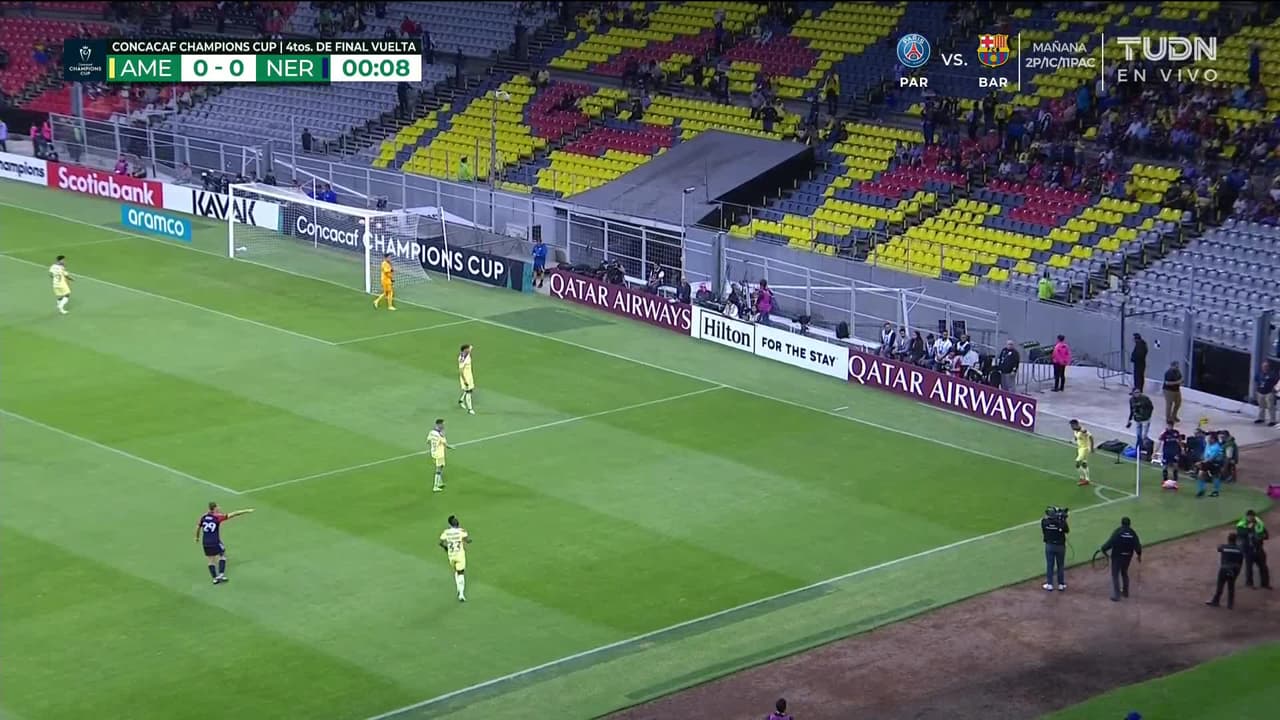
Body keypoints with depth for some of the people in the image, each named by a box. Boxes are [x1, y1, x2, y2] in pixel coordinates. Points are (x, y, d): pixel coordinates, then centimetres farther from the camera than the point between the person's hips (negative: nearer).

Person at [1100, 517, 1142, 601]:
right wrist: (1139, 555, 18)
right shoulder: (1133, 533, -2)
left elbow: (1110, 543, -20)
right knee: (1124, 573, 25)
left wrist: (1103, 549, -4)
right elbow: (1138, 546, 1)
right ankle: (1125, 592, 37)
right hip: (1128, 557, 4)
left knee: (1115, 575, 4)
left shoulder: (1117, 532, -13)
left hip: (1117, 556, -4)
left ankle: (1116, 595, 0)